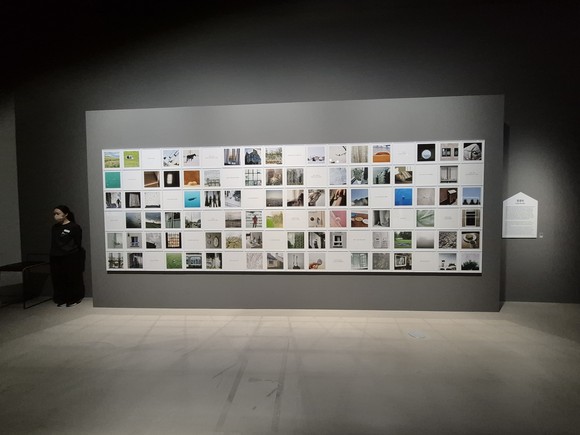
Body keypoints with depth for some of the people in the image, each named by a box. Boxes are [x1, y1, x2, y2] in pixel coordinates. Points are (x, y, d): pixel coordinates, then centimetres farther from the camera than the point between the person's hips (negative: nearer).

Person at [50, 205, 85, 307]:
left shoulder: (74, 227, -7)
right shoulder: (55, 227, 11)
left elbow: (78, 244, -6)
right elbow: (53, 243, 18)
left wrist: (79, 259, -8)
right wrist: (52, 256, 13)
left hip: (71, 258, -6)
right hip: (56, 258, 6)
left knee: (73, 279, 3)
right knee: (58, 280, 10)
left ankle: (74, 299, 16)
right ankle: (62, 299, 23)